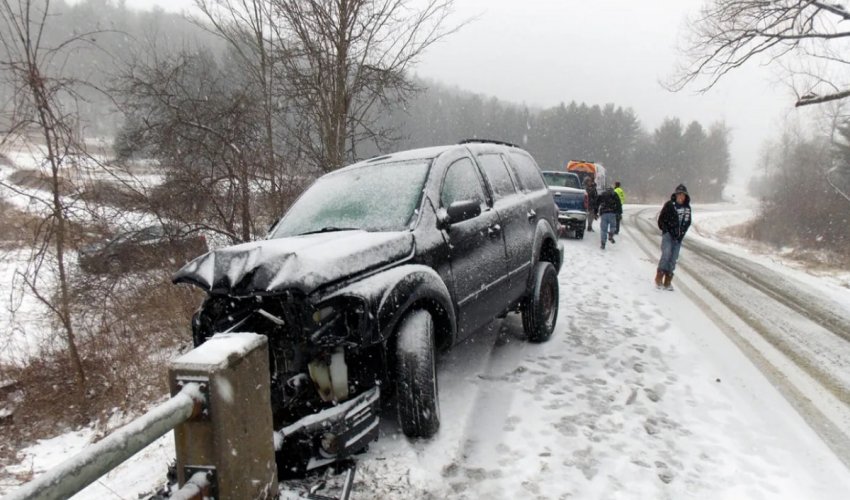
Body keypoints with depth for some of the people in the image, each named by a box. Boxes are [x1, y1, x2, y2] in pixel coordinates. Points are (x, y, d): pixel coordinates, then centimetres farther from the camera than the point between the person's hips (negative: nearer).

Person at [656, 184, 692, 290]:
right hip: (668, 234, -4)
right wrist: (668, 232, -8)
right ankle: (659, 278, -9)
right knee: (666, 254, -20)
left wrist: (682, 234, 5)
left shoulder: (687, 208, 5)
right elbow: (661, 220, -4)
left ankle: (668, 282, 12)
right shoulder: (669, 205, -8)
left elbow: (688, 222, 16)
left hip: (678, 237, 4)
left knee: (673, 258, 4)